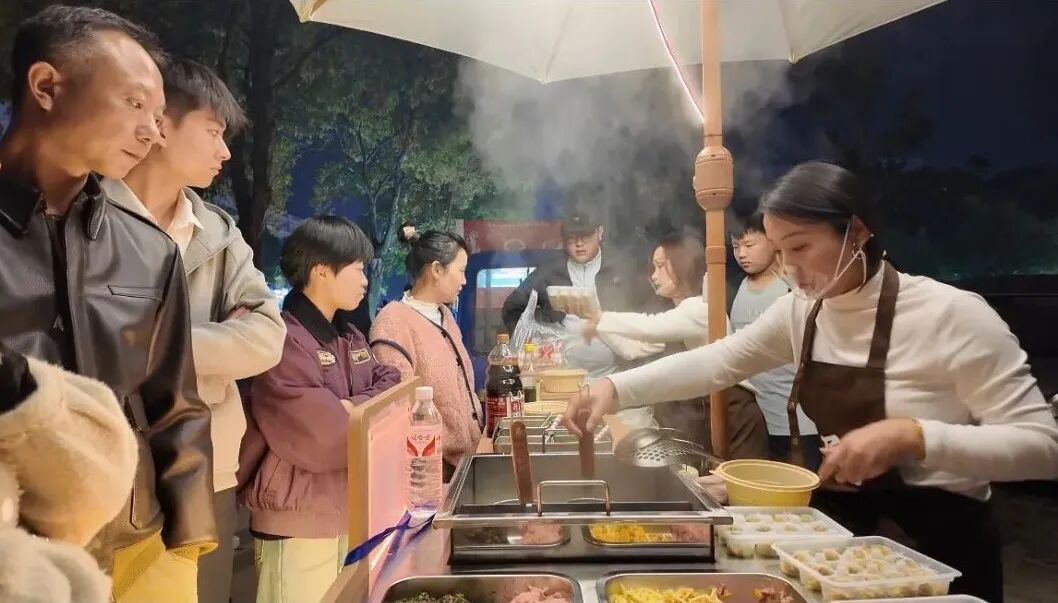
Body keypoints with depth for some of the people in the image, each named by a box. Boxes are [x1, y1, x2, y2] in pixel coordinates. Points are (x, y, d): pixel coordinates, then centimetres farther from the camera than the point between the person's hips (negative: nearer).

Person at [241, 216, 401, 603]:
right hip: (299, 529, -8)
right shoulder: (283, 341, -19)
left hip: (353, 517, 8)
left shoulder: (350, 338, 11)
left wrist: (352, 409, -16)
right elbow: (320, 437, -25)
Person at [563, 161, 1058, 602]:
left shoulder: (951, 315, -19)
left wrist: (909, 435, -32)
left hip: (936, 545, -5)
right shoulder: (801, 312, -1)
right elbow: (717, 362, 0)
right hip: (842, 527, 5)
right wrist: (616, 389, -12)